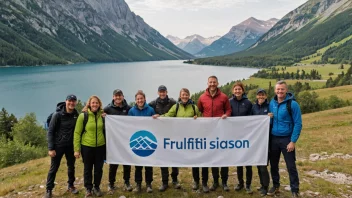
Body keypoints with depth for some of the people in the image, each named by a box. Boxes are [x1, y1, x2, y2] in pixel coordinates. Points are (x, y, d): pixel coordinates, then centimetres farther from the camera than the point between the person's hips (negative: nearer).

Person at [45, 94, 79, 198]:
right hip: (58, 146, -4)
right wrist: (51, 148, -15)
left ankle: (71, 186, 32)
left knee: (71, 167, 14)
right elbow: (50, 132, -11)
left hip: (71, 146, 4)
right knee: (54, 168, 4)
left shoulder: (76, 115, -1)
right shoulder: (57, 115, -13)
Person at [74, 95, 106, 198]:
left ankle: (97, 187, 30)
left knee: (99, 169, 11)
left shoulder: (102, 115, 1)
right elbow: (77, 133, -6)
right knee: (88, 169, 11)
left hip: (100, 146, 2)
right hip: (87, 146, -2)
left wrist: (107, 145, 5)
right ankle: (88, 188, 28)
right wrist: (77, 149, -8)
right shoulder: (83, 116, -8)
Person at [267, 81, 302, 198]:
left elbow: (298, 124, -10)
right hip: (273, 138, 4)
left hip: (287, 139, -4)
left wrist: (293, 141, -14)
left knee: (291, 166, 1)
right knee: (273, 164, 13)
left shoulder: (292, 104, -10)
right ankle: (275, 186, 31)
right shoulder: (272, 103, 4)